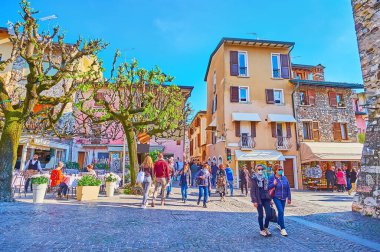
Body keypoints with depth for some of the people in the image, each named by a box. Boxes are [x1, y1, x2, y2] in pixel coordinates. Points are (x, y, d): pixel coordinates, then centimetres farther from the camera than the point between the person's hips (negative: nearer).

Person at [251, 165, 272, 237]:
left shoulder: (265, 178, 9)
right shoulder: (254, 179, -7)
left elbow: (267, 189, 15)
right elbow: (252, 191, -9)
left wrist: (270, 199, 13)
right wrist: (254, 201, -15)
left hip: (266, 199, 5)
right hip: (259, 200, -5)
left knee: (269, 214, 1)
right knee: (261, 215, 5)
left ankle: (266, 227, 25)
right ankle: (262, 230, 24)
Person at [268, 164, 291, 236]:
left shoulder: (284, 178, 4)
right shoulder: (272, 178, -8)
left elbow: (288, 188, 8)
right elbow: (268, 187, -8)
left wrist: (289, 198, 8)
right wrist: (273, 184, -25)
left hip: (283, 198, 5)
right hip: (276, 197, -5)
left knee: (281, 212, 16)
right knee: (280, 211, -14)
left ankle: (279, 224, 37)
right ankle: (282, 228, -5)